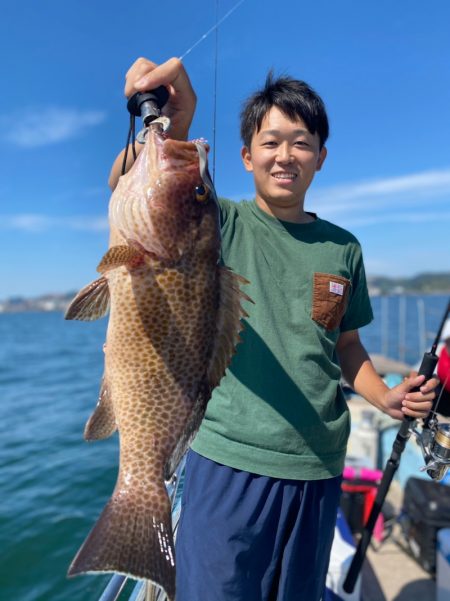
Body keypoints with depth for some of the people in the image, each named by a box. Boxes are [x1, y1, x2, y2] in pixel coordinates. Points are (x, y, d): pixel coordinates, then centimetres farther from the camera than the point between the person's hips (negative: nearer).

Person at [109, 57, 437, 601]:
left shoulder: (342, 248, 5)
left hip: (318, 468, 4)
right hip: (229, 459, -3)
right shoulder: (221, 223, -5)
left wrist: (386, 397, -2)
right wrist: (171, 127, -42)